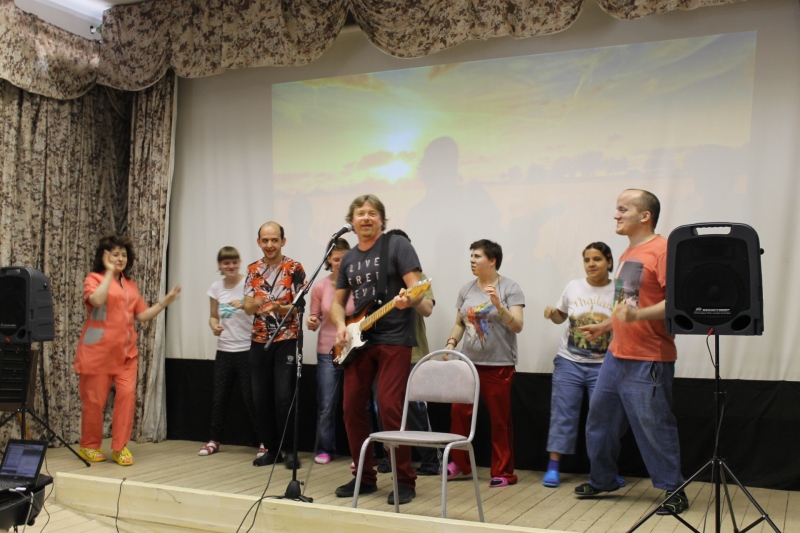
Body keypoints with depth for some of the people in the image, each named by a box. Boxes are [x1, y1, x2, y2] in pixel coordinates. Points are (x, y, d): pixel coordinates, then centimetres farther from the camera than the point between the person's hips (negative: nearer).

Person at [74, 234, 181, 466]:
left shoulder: (131, 285, 16)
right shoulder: (94, 279, -1)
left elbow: (142, 315, 13)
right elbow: (97, 300, -23)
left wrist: (166, 301, 4)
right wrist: (109, 271, -15)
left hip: (126, 352, 5)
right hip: (98, 350, -4)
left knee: (127, 395, -7)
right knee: (94, 399, 2)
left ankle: (120, 447, 3)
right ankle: (89, 446, 19)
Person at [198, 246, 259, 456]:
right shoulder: (216, 287, 7)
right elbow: (214, 316, 15)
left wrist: (244, 305, -30)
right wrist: (214, 327, -6)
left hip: (247, 350, -4)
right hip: (224, 350, 4)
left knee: (250, 397, -2)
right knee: (218, 397, 7)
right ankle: (214, 440, 21)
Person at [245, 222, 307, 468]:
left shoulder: (295, 269, -4)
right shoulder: (253, 270, 8)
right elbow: (248, 308, 3)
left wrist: (279, 307, -27)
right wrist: (255, 303, -21)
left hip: (287, 341, -4)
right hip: (259, 342, 4)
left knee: (284, 397, -10)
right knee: (261, 398, 5)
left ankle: (290, 450, 2)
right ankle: (271, 449, 17)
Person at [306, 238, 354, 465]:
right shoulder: (320, 287, 0)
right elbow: (314, 318, 8)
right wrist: (311, 322, -14)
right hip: (327, 352, 1)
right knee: (326, 406, 4)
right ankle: (325, 450, 19)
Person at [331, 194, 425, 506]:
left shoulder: (397, 246, -3)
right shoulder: (349, 259, 15)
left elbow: (417, 290, -10)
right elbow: (338, 301, 20)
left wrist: (408, 300, -33)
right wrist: (341, 326, 1)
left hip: (394, 339, -6)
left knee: (390, 408, -11)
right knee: (352, 408, 5)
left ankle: (405, 481, 2)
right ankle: (365, 477, 19)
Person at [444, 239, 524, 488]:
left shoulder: (510, 288, -4)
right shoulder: (466, 289, 10)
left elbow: (517, 326, -12)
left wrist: (498, 306, -25)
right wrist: (451, 342, 1)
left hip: (499, 365, -4)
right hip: (469, 362, 5)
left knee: (500, 419, 1)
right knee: (458, 411, 2)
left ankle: (503, 472, 14)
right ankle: (460, 463, 20)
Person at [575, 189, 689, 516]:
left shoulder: (663, 250, -13)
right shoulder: (628, 254, 16)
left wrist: (637, 315, -32)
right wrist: (604, 327, 25)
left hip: (648, 361, -9)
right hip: (616, 355, 9)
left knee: (654, 426, -1)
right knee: (600, 419, 14)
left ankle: (674, 491, 14)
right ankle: (602, 480, 29)